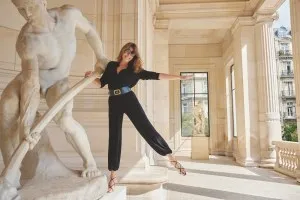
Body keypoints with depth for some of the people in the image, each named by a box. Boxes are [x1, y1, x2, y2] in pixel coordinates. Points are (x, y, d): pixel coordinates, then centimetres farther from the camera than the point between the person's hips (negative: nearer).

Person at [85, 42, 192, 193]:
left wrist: (179, 77, -1)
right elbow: (102, 83, 17)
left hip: (129, 100, -2)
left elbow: (155, 76, 3)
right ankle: (113, 176, 10)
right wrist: (91, 77, -3)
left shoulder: (135, 69, 9)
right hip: (114, 103, 2)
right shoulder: (111, 65, 15)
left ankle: (171, 158, 0)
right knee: (114, 137, 3)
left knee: (146, 128, -8)